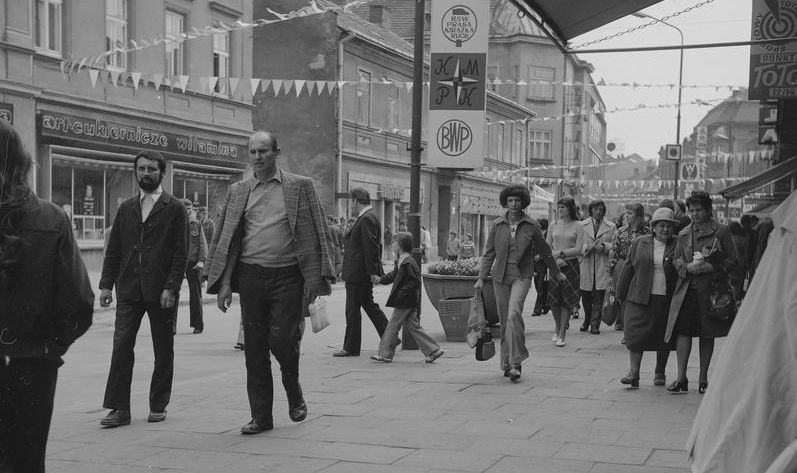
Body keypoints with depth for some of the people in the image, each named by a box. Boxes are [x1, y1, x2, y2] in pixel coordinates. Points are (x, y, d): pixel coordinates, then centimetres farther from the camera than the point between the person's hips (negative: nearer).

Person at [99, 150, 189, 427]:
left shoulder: (175, 209, 1)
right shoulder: (126, 209, 13)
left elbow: (181, 253, -4)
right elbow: (113, 250, 13)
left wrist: (171, 287, -13)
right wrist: (106, 284, 4)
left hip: (161, 292, -3)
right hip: (129, 290, 3)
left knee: (163, 351, 5)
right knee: (121, 346, -5)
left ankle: (158, 406, 17)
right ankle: (119, 409, -2)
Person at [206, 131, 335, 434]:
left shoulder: (300, 187, 3)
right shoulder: (238, 191, 10)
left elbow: (315, 234, 1)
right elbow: (227, 240, 9)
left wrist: (316, 278, -6)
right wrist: (225, 282, 0)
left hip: (287, 276, -3)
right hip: (250, 275, 3)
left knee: (282, 341, -10)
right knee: (254, 349, 4)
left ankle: (294, 394, 20)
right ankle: (261, 417, 14)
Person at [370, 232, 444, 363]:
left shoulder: (409, 263, -20)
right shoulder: (401, 260, 11)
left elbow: (415, 281, -22)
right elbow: (394, 274, 24)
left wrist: (401, 293, -22)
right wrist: (381, 280, 17)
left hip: (405, 302, -10)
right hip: (407, 302, 10)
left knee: (393, 325, -1)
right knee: (412, 326, 12)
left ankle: (385, 354, 9)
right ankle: (433, 350, 13)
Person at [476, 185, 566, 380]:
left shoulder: (531, 226, 0)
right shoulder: (497, 225, 4)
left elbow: (544, 252, 11)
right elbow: (489, 253, 7)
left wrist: (556, 273, 20)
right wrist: (481, 278, 1)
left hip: (522, 275, -2)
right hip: (500, 275, 3)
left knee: (514, 313, -23)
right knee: (504, 320, 6)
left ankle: (515, 363, -20)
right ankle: (506, 363, 19)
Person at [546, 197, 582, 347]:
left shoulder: (578, 226, -1)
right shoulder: (554, 226, 8)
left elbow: (578, 249, -7)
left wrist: (561, 253, -16)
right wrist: (557, 259, -8)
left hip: (571, 266, -2)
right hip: (555, 266, 2)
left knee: (567, 301, -2)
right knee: (553, 300, -2)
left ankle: (562, 335, 6)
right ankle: (557, 329, 22)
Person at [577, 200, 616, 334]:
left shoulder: (611, 227, 9)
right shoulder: (582, 225, 10)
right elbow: (577, 246, 6)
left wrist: (603, 246, -13)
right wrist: (587, 248, -13)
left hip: (602, 267, -1)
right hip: (586, 266, 1)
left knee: (598, 298, -4)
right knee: (586, 297, 5)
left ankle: (595, 325, 2)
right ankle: (587, 321, 26)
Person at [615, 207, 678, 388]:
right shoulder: (639, 243, 7)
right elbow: (627, 269, 10)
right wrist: (620, 294, 8)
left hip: (667, 300, 0)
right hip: (640, 298, 0)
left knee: (664, 337, 8)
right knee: (636, 333, -7)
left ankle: (660, 373, 22)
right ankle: (634, 372, -5)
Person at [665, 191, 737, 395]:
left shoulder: (721, 231, 2)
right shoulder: (684, 234, 13)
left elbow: (731, 260, 0)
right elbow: (677, 259, 16)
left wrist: (709, 268, -13)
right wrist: (687, 267, -6)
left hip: (710, 289, -2)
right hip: (686, 288, 2)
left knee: (707, 334, 5)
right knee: (683, 330, -7)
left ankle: (703, 379, 14)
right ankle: (681, 379, -5)